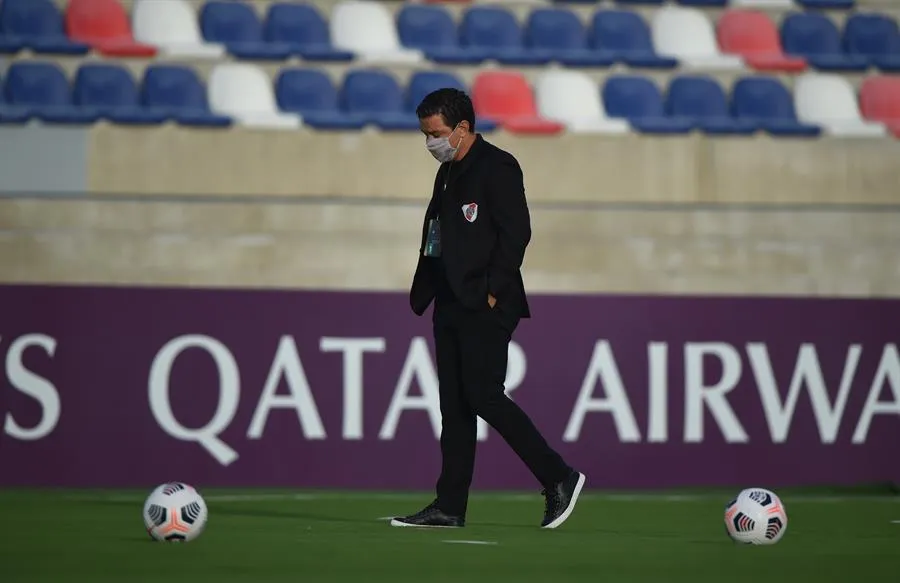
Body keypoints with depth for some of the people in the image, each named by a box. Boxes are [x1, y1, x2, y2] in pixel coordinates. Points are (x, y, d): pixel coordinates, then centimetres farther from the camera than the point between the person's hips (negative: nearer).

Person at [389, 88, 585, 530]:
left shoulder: (498, 167, -9)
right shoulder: (448, 172, 18)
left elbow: (516, 232, -16)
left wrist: (493, 292, -18)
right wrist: (425, 293, 12)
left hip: (486, 307, -9)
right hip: (452, 306, 9)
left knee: (484, 396, -14)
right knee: (454, 405, 7)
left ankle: (559, 478, -6)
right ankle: (450, 506, 8)